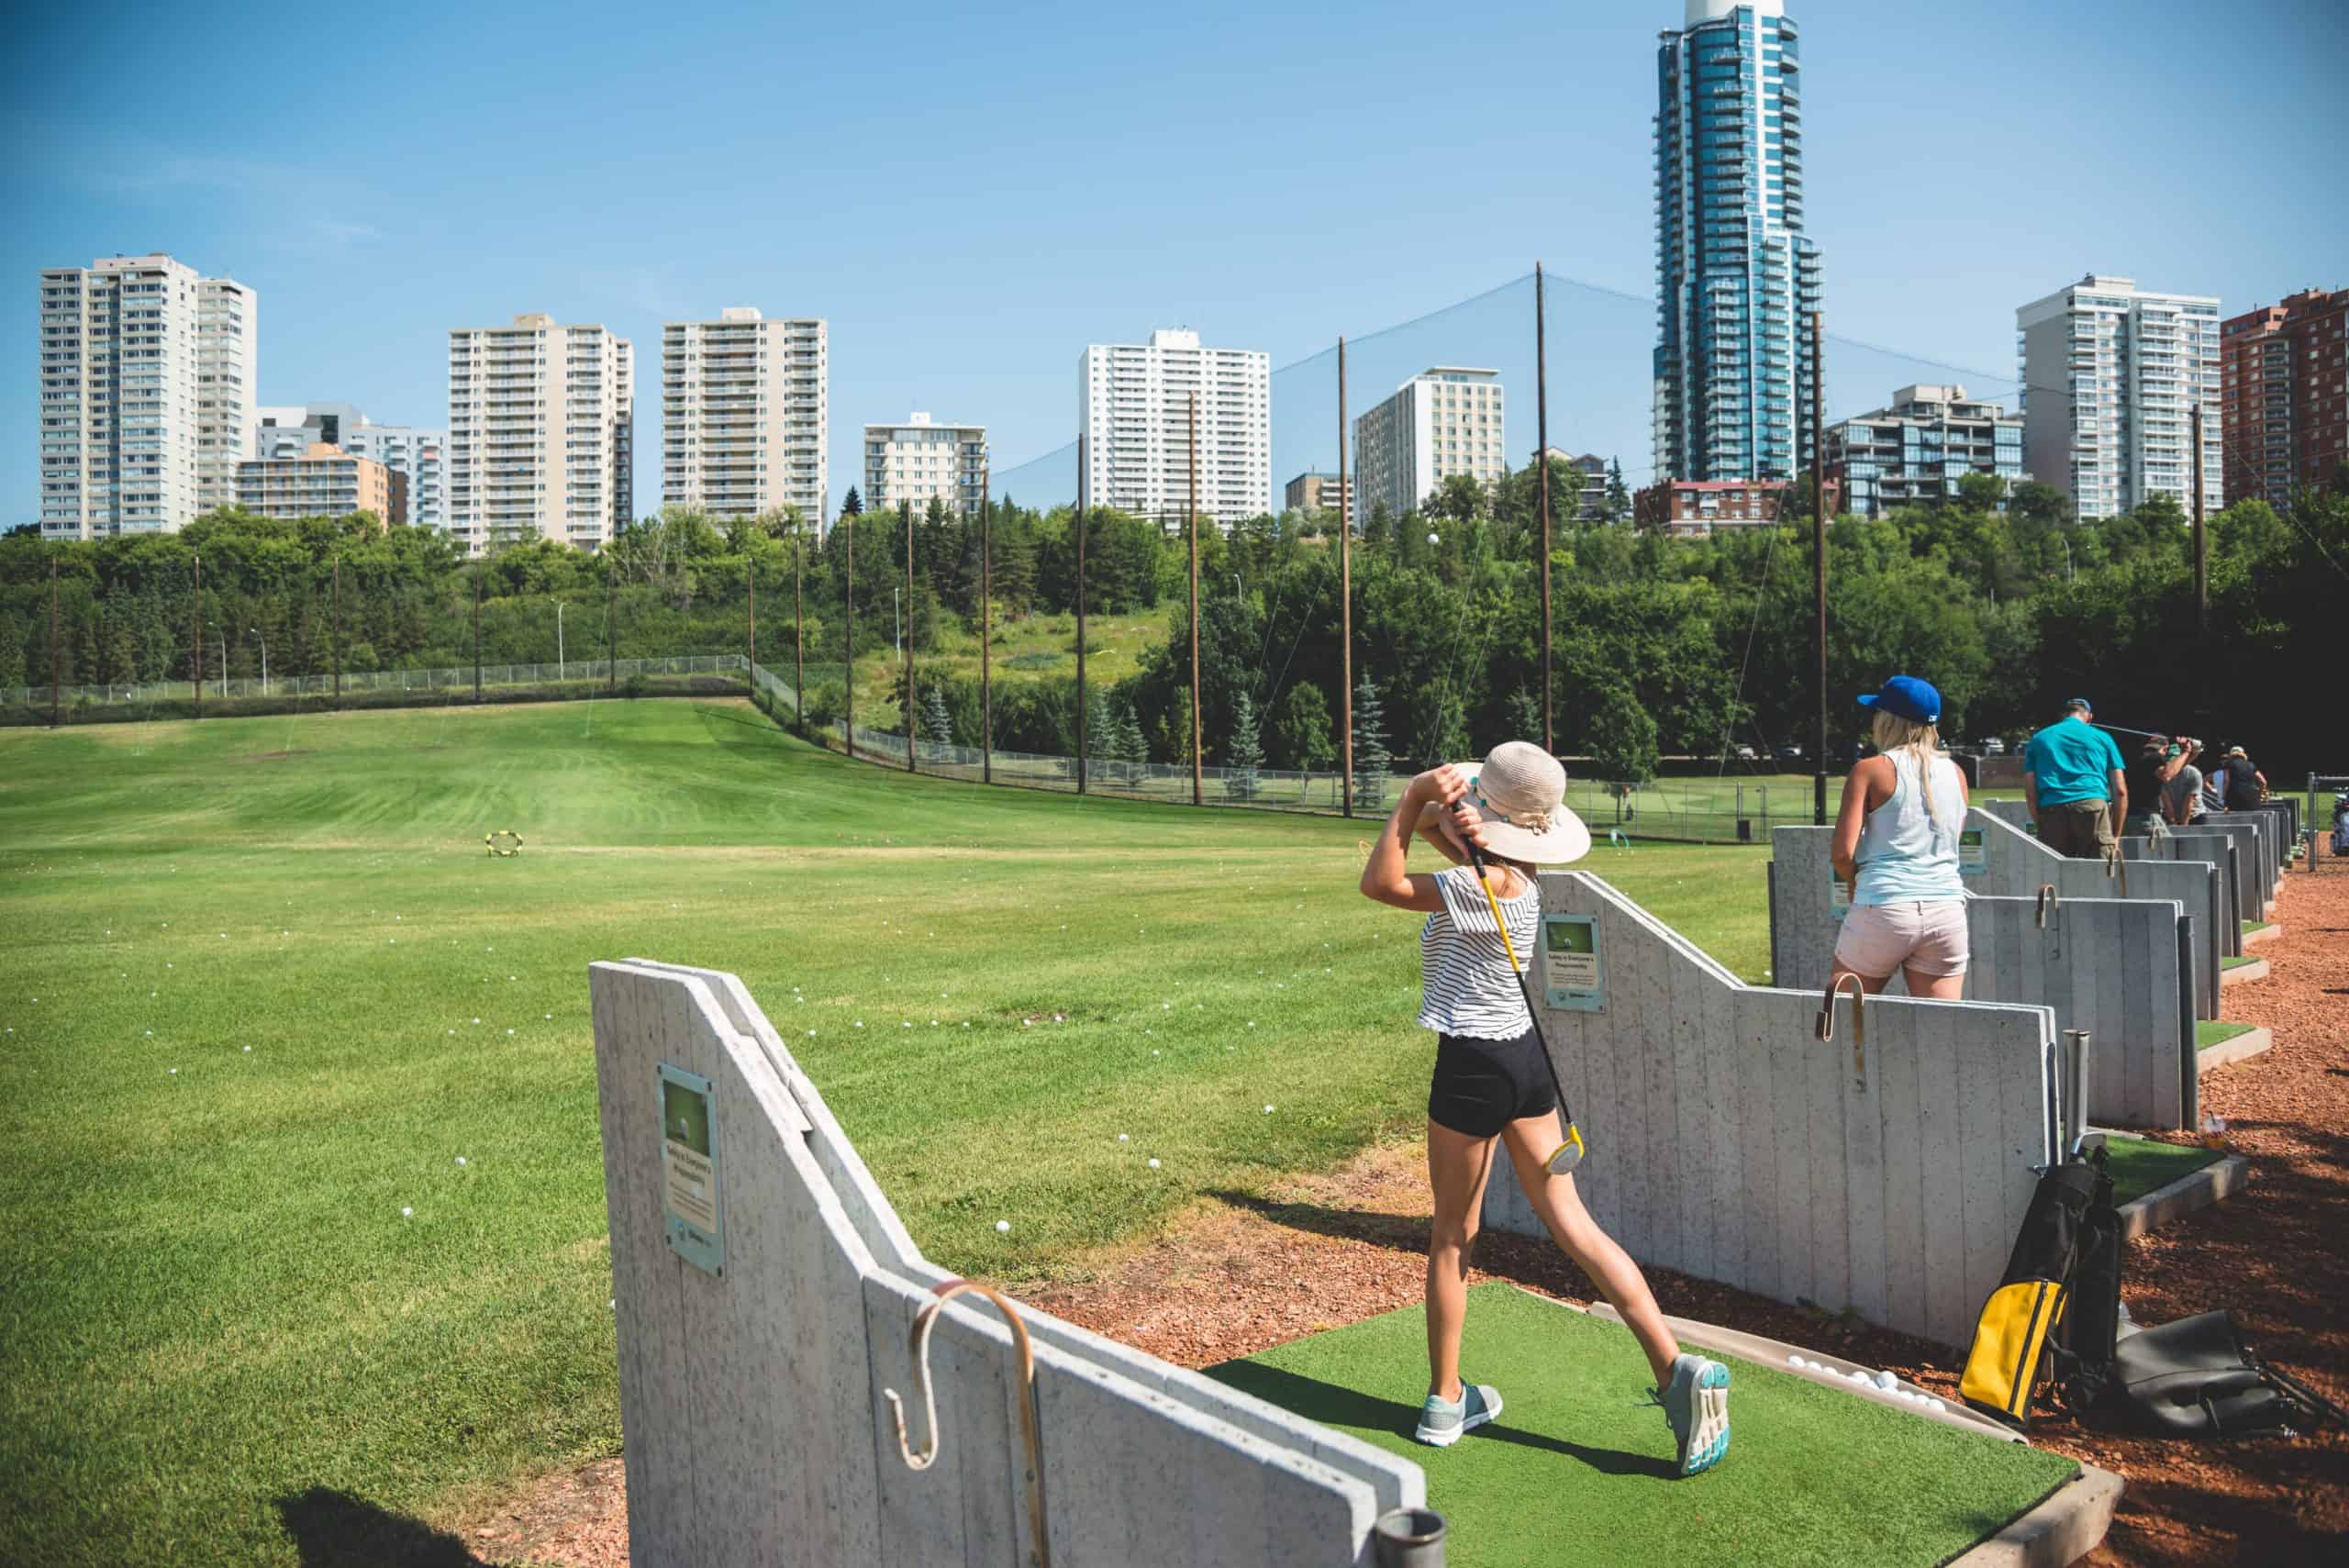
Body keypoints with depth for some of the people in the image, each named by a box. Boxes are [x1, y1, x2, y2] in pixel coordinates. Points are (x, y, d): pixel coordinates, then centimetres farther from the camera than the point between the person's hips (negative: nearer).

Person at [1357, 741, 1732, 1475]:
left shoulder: (1480, 889, -21)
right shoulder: (1512, 873, 5)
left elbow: (1378, 883, -21)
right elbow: (1435, 828, 9)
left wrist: (1415, 798, -20)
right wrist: (1434, 811, -14)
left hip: (1473, 1066, -8)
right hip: (1527, 1055, 8)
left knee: (1452, 1235, 9)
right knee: (1570, 1221, 9)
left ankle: (1446, 1401, 21)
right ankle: (1675, 1367, 2)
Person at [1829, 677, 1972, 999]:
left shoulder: (1871, 770, -3)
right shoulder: (1955, 774, 11)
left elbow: (1842, 852, -10)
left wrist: (1855, 882, 10)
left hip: (1884, 909, -4)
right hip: (1947, 911, 4)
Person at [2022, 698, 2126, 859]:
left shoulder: (2038, 739, 21)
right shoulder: (2102, 737, 19)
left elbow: (2030, 792, 12)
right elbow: (2120, 790, 13)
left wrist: (2041, 825, 18)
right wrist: (2116, 834, 18)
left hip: (2051, 810, 1)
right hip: (2093, 805, -1)